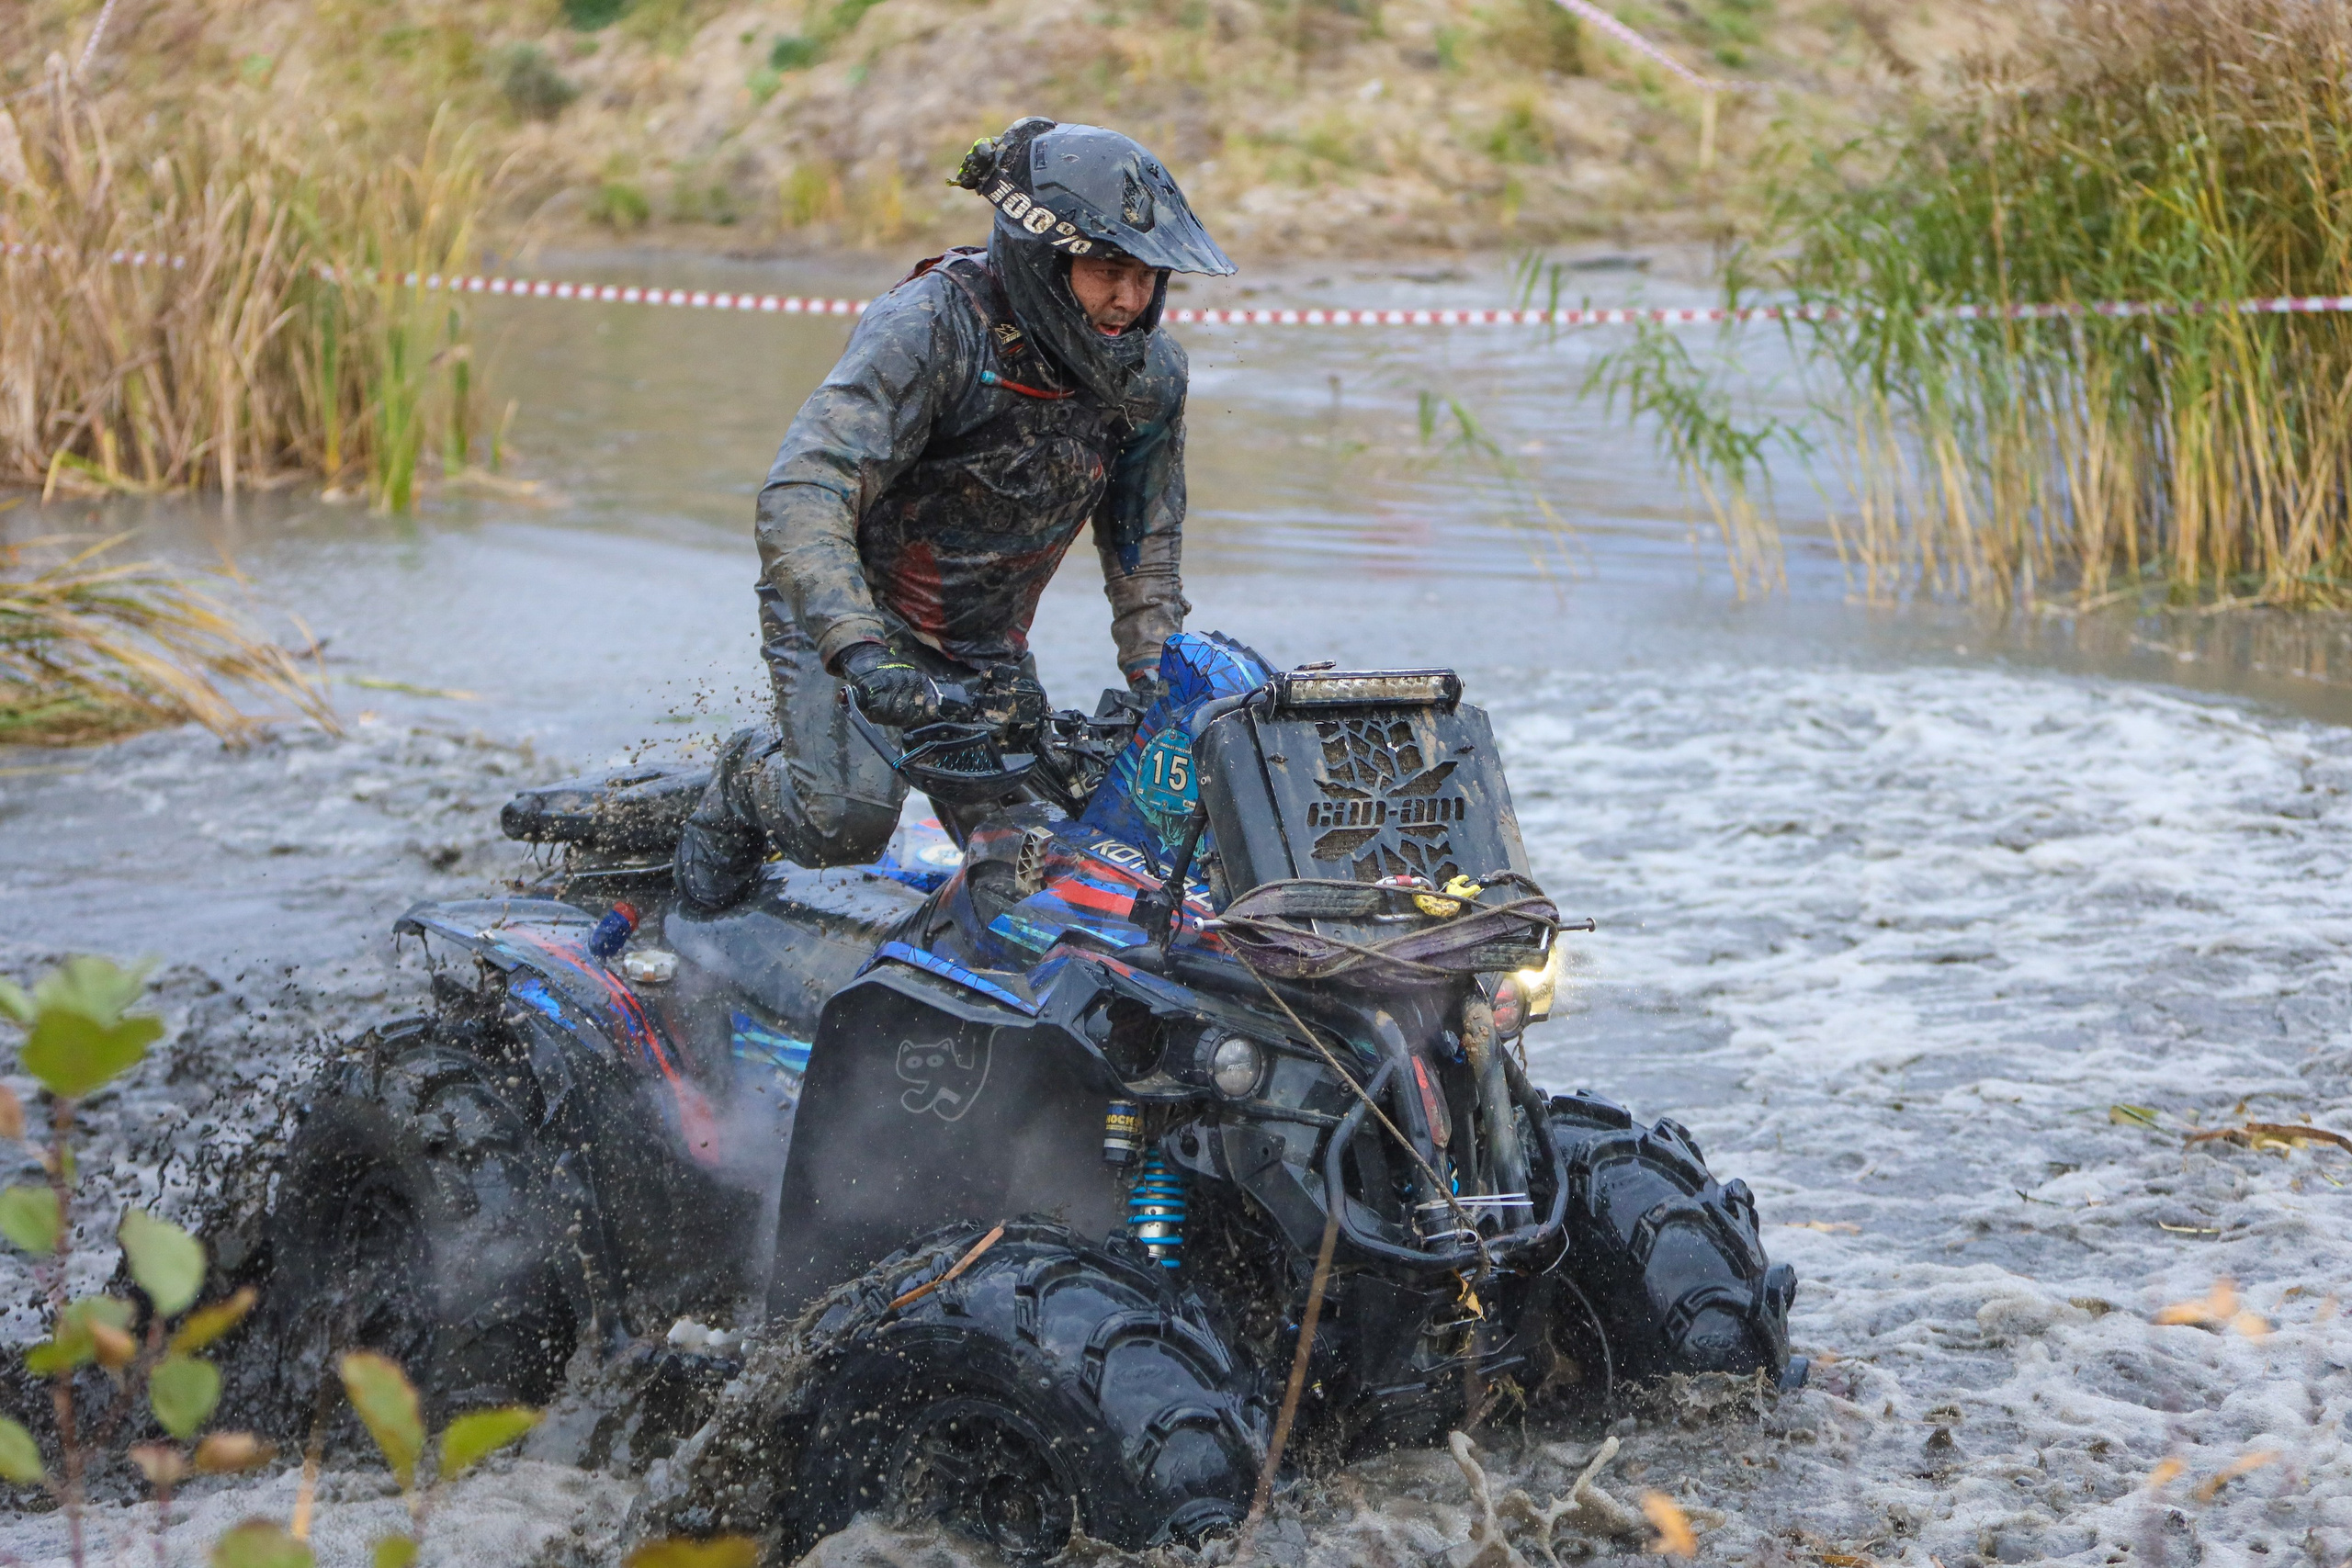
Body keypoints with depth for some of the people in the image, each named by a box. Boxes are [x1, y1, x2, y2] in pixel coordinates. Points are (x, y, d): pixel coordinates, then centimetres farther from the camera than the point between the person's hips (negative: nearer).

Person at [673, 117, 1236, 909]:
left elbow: (1143, 547, 8)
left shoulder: (1152, 373, -6)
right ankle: (748, 782, 9)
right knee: (848, 818, -27)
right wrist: (859, 650, -46)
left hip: (987, 648, 6)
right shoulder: (934, 325, -26)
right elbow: (801, 495, -35)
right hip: (849, 609, -6)